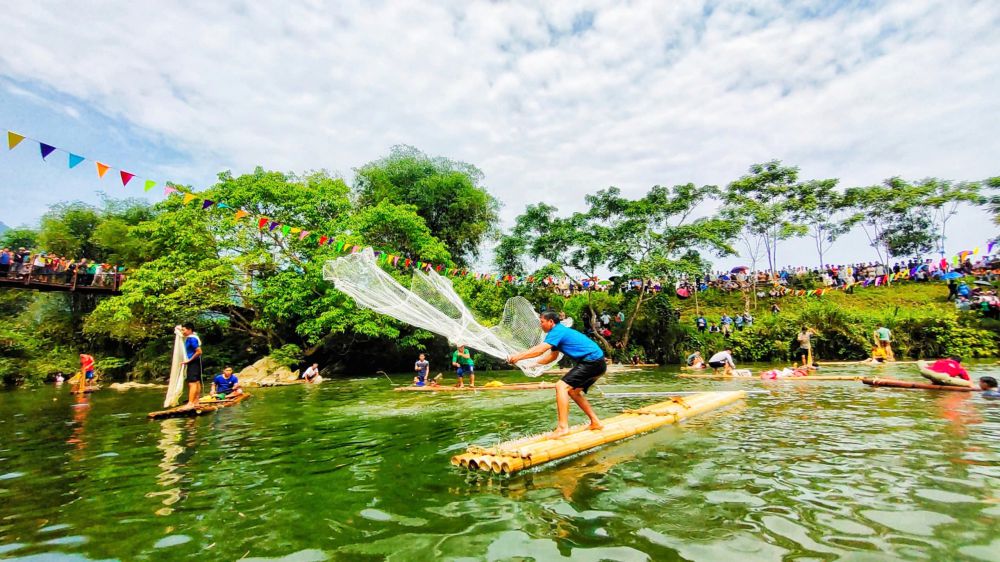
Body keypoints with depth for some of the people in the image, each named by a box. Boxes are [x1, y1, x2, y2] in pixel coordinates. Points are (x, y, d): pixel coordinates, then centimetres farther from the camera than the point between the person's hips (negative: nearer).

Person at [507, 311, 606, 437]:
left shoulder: (558, 331, -12)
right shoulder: (560, 332, 19)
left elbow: (540, 349, -22)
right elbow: (552, 356, 22)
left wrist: (517, 357, -20)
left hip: (592, 362, -11)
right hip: (597, 363, 11)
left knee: (561, 386, -17)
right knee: (573, 391, 21)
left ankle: (563, 427, -22)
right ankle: (595, 422, 26)